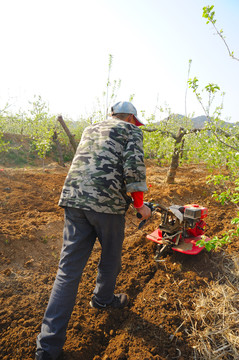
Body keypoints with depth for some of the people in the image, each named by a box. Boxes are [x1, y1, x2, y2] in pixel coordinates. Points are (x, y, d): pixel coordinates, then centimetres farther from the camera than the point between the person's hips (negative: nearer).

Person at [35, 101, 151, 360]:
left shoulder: (90, 129, 26)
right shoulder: (131, 131, 8)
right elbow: (134, 166, -9)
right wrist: (139, 205, 1)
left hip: (72, 197, 6)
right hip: (107, 202, -5)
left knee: (68, 269, 9)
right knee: (111, 255, 21)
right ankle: (103, 299, 46)